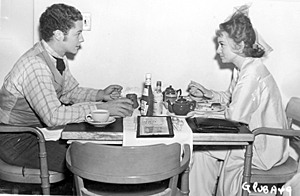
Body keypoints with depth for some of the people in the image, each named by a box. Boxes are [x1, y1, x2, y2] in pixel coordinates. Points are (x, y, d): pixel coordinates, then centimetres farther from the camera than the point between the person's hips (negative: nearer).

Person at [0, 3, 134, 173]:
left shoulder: (58, 58, 1)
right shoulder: (35, 65, -27)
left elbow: (70, 91, 15)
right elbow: (53, 116, -35)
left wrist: (100, 95, -4)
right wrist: (101, 108, -33)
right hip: (17, 141, -8)